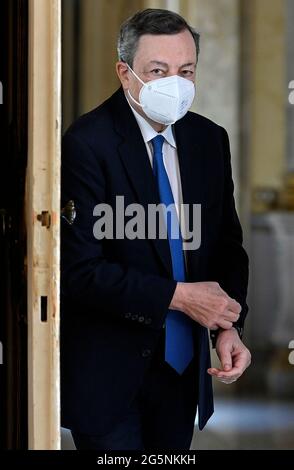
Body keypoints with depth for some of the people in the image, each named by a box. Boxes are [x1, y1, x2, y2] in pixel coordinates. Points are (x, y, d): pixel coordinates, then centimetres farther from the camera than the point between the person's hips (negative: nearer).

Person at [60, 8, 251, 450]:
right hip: (108, 374, -6)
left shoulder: (210, 139, 5)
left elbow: (227, 244, 10)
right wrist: (177, 296, -19)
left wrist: (229, 326, -6)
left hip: (183, 365, 6)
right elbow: (79, 270, -19)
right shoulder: (87, 143, -15)